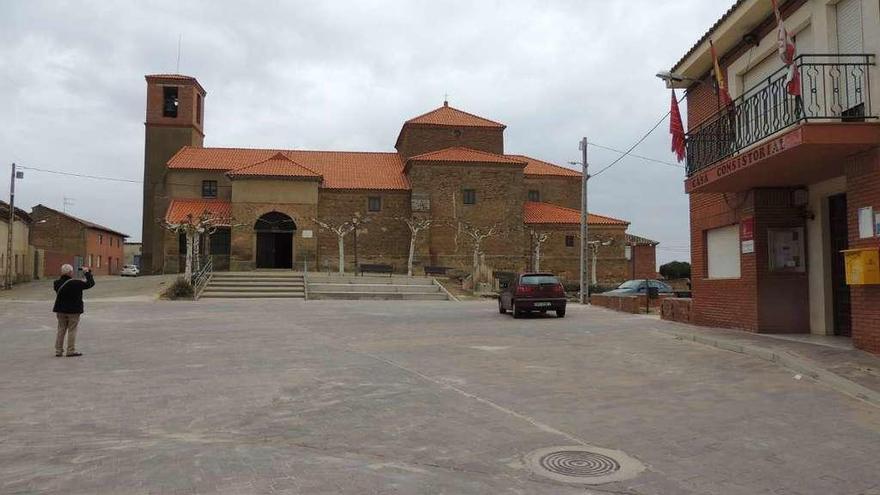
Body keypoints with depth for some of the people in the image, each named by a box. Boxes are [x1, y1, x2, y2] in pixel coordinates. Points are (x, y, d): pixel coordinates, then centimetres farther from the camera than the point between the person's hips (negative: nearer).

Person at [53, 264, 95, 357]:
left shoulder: (57, 283, -4)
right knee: (72, 330, 2)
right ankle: (71, 351, 5)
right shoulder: (76, 283, -19)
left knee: (61, 330, 13)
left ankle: (58, 350, 16)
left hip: (60, 310, 5)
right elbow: (90, 283, -11)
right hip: (73, 311, -5)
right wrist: (87, 273, 0)